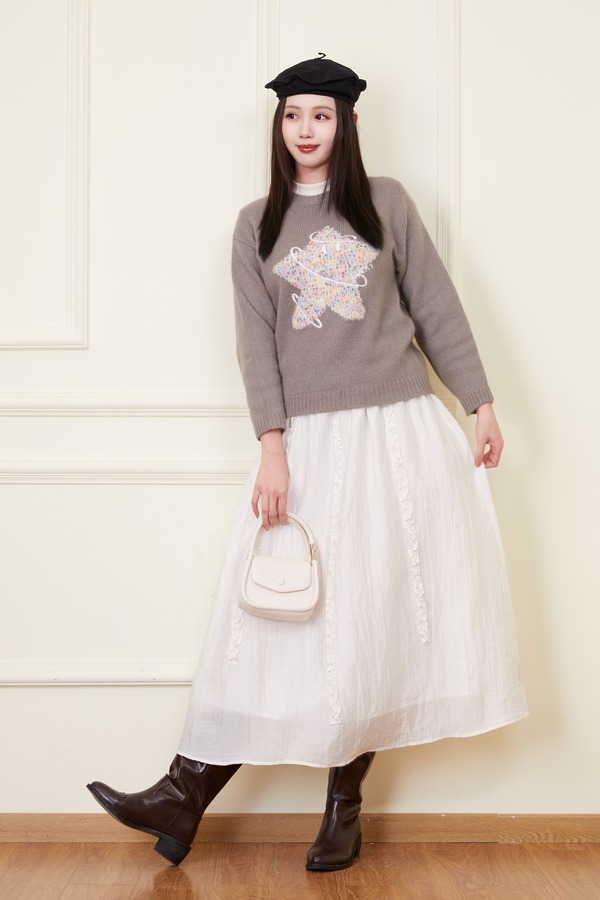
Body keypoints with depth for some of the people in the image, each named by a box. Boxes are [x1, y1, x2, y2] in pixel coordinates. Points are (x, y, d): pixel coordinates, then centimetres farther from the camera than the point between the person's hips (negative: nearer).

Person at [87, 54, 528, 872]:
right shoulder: (257, 224, 9)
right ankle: (186, 795, 0)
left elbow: (437, 308, 7)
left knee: (375, 615, 1)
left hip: (398, 430, -1)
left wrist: (481, 404, 1)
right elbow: (257, 340, 1)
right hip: (308, 437, 1)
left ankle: (344, 802, 11)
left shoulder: (385, 202, 7)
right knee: (284, 613, -4)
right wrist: (272, 447, -10)